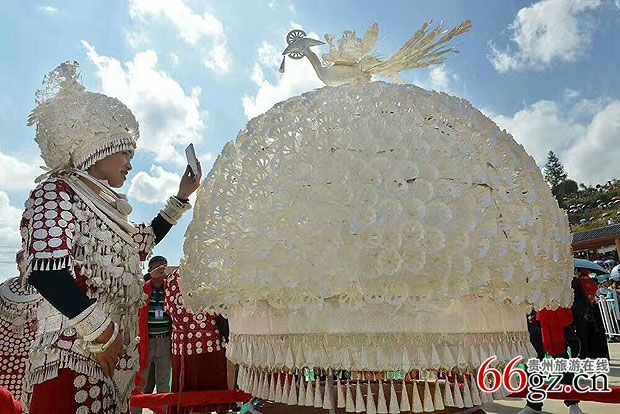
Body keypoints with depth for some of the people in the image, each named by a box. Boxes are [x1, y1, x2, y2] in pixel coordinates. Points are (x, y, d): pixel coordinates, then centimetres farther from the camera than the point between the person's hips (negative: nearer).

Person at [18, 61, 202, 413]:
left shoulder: (104, 204, 19)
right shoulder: (58, 191, -6)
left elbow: (143, 242, 34)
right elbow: (45, 270, -21)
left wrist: (182, 197, 33)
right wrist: (100, 330, -17)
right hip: (74, 357, -9)